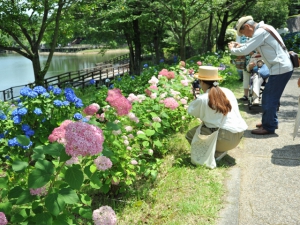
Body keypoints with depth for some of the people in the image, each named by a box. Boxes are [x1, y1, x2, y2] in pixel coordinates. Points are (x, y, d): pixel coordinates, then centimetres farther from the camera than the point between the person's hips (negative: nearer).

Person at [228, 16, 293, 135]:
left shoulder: (260, 32, -17)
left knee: (270, 98, -2)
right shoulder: (264, 28, 14)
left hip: (280, 69, -10)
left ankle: (268, 127, 7)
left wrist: (232, 49, -1)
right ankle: (269, 121, 28)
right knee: (268, 96, 17)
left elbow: (245, 51, -19)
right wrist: (240, 45, 15)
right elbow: (252, 46, 26)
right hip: (283, 67, 10)